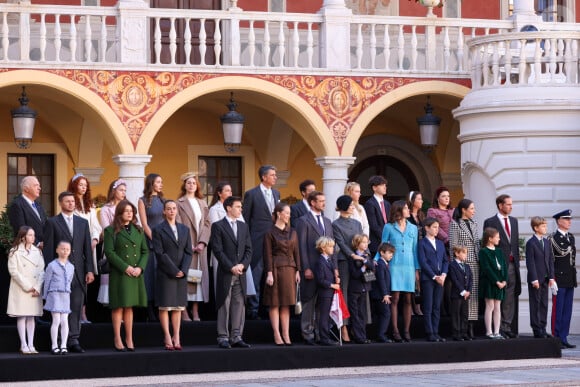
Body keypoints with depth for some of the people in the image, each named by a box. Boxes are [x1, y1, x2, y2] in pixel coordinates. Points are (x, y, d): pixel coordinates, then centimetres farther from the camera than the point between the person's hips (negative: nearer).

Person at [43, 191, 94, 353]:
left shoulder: (83, 223, 15)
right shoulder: (52, 223, 4)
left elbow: (87, 248, 13)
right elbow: (48, 249, 0)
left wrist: (90, 270, 5)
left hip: (79, 272, 3)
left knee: (76, 307, 0)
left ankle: (73, 340, 2)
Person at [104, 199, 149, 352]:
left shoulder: (138, 231, 14)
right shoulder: (111, 231, -1)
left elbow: (145, 251, 12)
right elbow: (109, 252, -9)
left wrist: (140, 267, -5)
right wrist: (125, 267, -15)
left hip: (136, 275, 4)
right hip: (119, 274, -4)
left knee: (129, 307, 7)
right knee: (118, 307, -3)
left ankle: (129, 339, 9)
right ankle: (117, 340, 1)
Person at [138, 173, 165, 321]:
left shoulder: (162, 200, 15)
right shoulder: (143, 201, 1)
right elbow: (144, 224, -5)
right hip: (151, 241, -5)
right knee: (152, 274, -4)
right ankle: (151, 313, -3)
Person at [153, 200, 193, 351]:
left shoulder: (184, 229, 14)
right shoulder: (158, 230, 0)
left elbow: (188, 252, 9)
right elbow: (160, 253, -8)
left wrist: (183, 270, -6)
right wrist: (174, 270, -13)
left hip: (181, 274, 4)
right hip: (165, 274, -4)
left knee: (178, 306, 4)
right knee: (165, 306, -4)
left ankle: (176, 337, 6)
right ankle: (167, 338, -1)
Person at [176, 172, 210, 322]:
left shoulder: (202, 203, 15)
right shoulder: (179, 203, 1)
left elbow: (207, 224, 9)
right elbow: (178, 226, -5)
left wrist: (202, 242, -5)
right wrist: (188, 245, -13)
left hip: (200, 246, 4)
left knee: (199, 275, 1)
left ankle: (195, 311, 4)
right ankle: (184, 312, -7)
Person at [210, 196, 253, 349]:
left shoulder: (244, 227, 15)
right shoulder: (218, 226, -2)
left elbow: (248, 249, 11)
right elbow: (217, 250, -9)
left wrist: (243, 265, -5)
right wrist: (231, 267, -14)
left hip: (240, 273, 5)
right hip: (225, 273, -5)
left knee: (239, 305, 4)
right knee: (224, 305, -2)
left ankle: (236, 337, 8)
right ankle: (223, 338, 2)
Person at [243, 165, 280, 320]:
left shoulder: (276, 193, 14)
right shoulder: (251, 194, -4)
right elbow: (245, 219, -2)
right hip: (258, 241, -6)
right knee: (256, 273, -4)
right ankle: (253, 309, 0)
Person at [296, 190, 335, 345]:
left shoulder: (327, 221, 18)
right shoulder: (304, 221, -2)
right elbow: (302, 246, -6)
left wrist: (335, 267, 10)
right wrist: (306, 268, -13)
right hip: (311, 268, -6)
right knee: (309, 301, -2)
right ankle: (308, 334, 2)